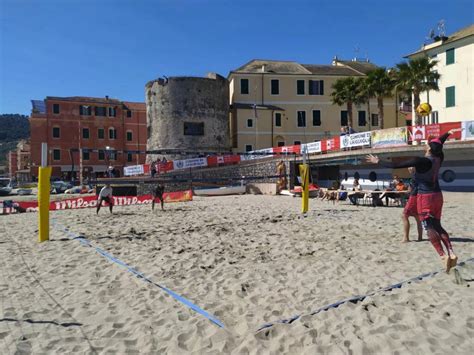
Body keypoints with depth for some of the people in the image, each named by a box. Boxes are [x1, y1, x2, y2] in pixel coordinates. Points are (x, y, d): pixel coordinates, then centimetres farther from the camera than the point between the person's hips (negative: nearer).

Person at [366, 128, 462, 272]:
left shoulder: (420, 161, -18)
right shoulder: (438, 159, 2)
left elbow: (395, 165, -18)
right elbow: (438, 145, 24)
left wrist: (378, 161, -8)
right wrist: (448, 133, 41)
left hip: (425, 197, -7)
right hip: (437, 195, 7)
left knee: (429, 227, -5)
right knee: (437, 226, 13)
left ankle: (443, 256, -15)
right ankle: (451, 253, 3)